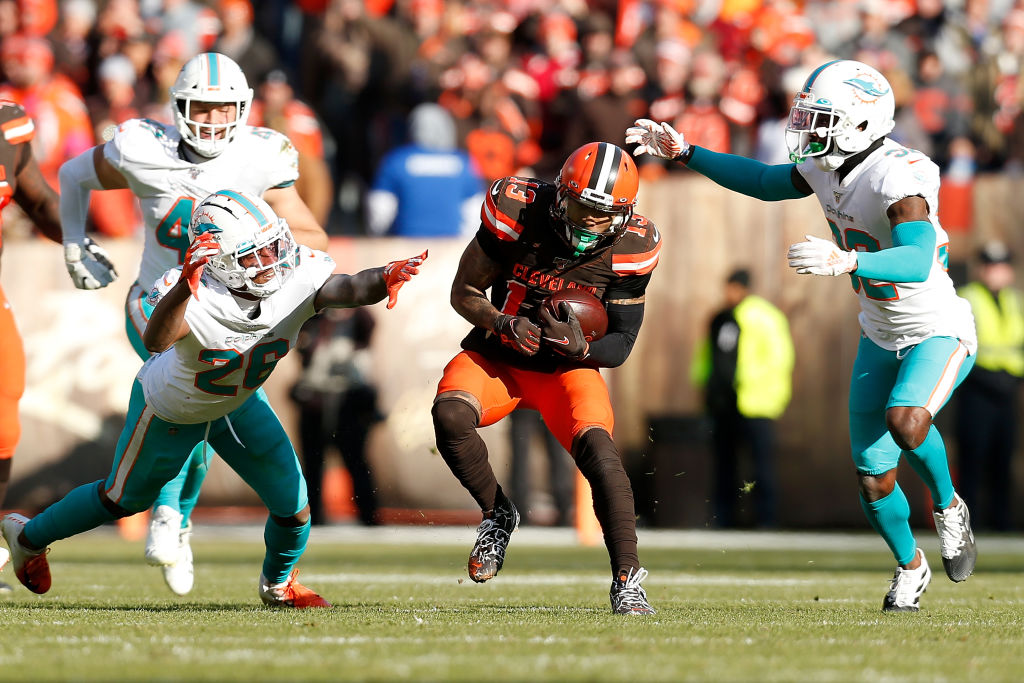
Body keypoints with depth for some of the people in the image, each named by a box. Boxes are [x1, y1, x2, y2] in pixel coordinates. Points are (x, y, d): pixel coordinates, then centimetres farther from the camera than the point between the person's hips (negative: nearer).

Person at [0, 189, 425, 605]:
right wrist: (185, 285, -80)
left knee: (293, 506, 0)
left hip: (237, 401, 4)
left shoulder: (297, 282, -31)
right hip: (170, 410, -4)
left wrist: (385, 279, -69)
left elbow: (351, 289, -46)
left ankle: (277, 584, 35)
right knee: (123, 498, 18)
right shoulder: (194, 299, -44)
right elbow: (156, 341, -63)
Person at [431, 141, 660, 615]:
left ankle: (627, 580, -19)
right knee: (450, 414, -30)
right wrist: (503, 324, -28)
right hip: (498, 356, 0)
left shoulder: (629, 247, -16)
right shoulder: (517, 214, -20)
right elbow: (464, 292, -8)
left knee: (598, 449, -26)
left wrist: (581, 349, -31)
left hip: (567, 367, 0)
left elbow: (621, 343, -9)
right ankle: (497, 513, -4)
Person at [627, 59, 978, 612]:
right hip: (880, 338, 7)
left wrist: (846, 261, -61)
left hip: (940, 334, -7)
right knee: (873, 478, 6)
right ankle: (910, 567, 33)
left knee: (905, 420, -35)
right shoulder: (826, 165, -4)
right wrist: (683, 152, 11)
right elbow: (766, 183, 16)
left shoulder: (899, 177, -30)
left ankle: (948, 508, -4)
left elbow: (916, 264, -45)